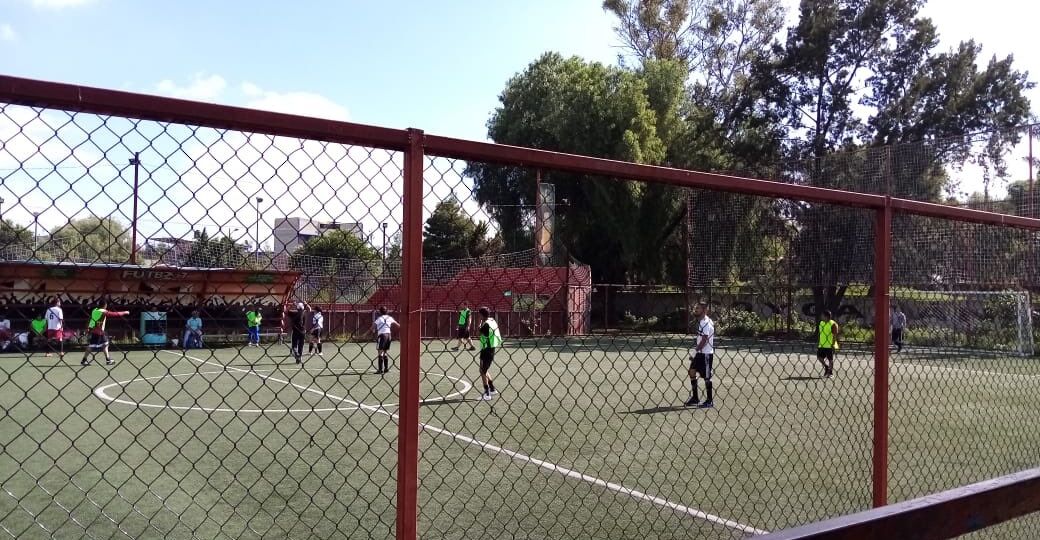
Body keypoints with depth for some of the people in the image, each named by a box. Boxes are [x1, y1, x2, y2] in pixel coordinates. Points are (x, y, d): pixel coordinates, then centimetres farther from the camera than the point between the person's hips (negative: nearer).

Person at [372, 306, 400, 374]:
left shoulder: (378, 318, -3)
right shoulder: (389, 318, 10)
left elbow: (373, 327, -9)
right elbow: (398, 325, 13)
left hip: (382, 335, -5)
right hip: (389, 335, 5)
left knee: (380, 352, -4)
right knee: (386, 352, 15)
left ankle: (380, 369, -10)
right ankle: (386, 368, 14)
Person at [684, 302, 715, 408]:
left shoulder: (706, 323, -17)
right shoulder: (700, 322, 12)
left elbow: (704, 340, -22)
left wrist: (695, 350, -20)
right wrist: (695, 352, 16)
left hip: (706, 353, -9)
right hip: (700, 353, 9)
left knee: (707, 377, -2)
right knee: (692, 372, 8)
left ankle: (710, 401, 9)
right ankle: (695, 398, 16)